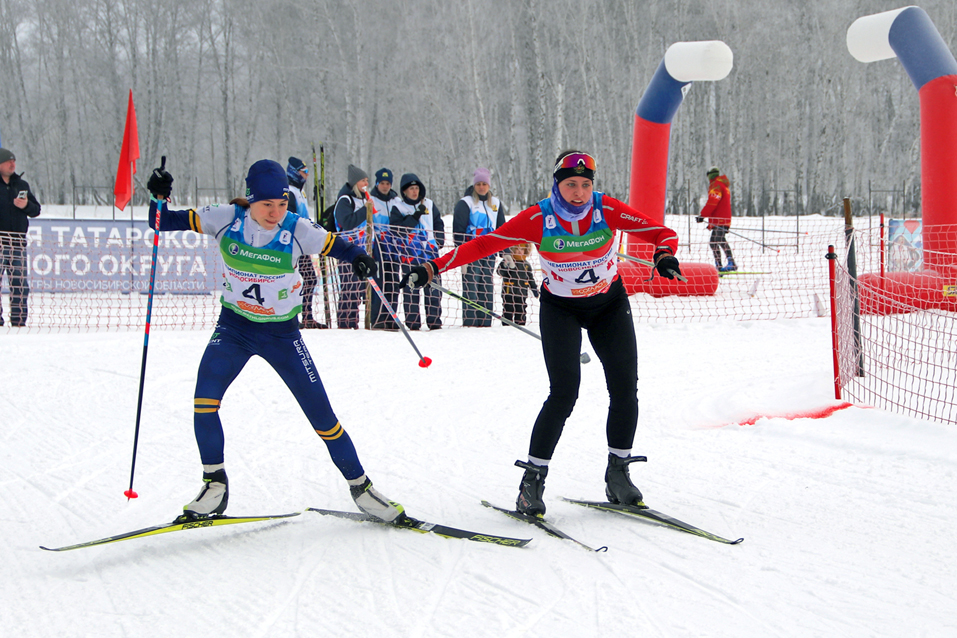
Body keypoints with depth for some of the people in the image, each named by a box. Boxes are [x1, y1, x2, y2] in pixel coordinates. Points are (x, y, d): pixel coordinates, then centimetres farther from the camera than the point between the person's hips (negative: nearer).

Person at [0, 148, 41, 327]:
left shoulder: (22, 185, 14)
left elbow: (36, 210, 14)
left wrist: (26, 205, -7)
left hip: (18, 243, 4)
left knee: (21, 284, 4)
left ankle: (19, 319, 10)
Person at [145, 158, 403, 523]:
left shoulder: (297, 230, -16)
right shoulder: (227, 220, -13)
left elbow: (337, 246, -12)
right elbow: (162, 223, -8)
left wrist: (358, 259, -34)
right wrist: (159, 197, -27)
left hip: (282, 333, -1)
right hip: (234, 327, 1)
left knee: (321, 413, -1)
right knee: (205, 396, -22)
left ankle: (359, 486, 17)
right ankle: (215, 485, -4)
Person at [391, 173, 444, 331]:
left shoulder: (429, 205, 14)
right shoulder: (398, 207, 4)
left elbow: (439, 223, 21)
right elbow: (398, 228, -10)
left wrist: (439, 241, 7)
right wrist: (417, 215, -14)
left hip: (430, 252, 3)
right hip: (409, 253, -3)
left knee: (433, 287, -2)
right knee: (411, 288, -5)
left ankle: (434, 321, 2)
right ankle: (412, 322, -2)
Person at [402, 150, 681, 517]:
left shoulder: (607, 210, -19)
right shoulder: (538, 219, -21)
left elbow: (661, 233, -16)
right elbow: (484, 244, -20)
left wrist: (665, 255, -39)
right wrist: (434, 267, -27)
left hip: (610, 305, 3)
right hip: (561, 308, -2)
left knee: (625, 388, -5)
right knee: (564, 391, -16)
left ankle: (618, 473, 12)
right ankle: (533, 479, -7)